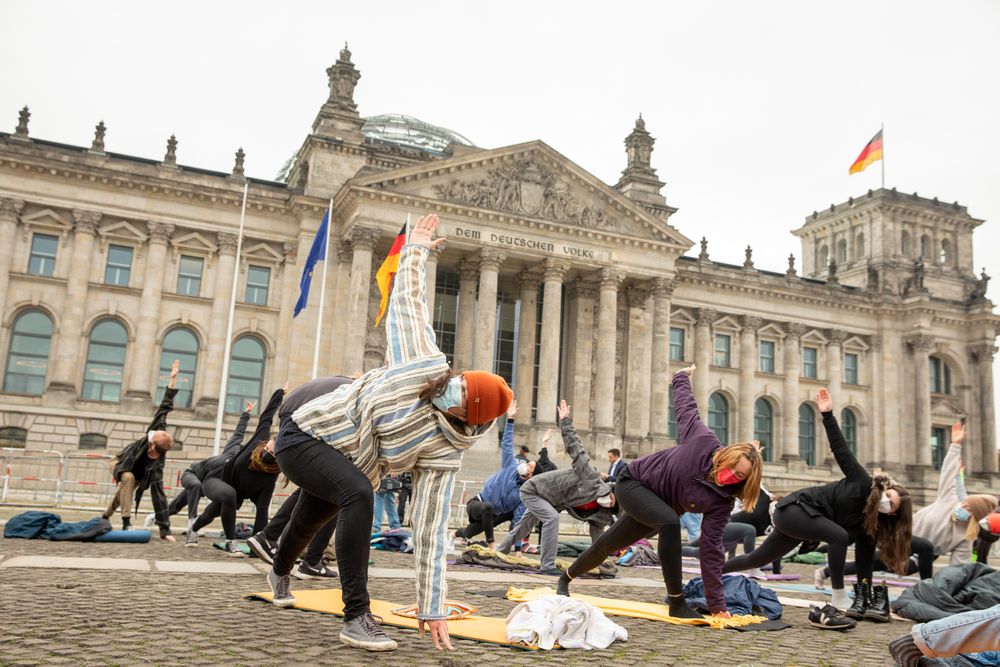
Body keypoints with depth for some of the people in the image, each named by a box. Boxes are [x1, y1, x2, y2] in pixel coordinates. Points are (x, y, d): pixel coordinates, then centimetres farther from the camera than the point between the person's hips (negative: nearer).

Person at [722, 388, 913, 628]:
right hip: (794, 508, -8)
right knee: (839, 536, -29)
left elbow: (864, 562, -3)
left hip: (803, 519, 8)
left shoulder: (871, 525, -4)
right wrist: (827, 414, -25)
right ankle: (840, 602, -25)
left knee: (757, 559, 18)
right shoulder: (864, 485, -19)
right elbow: (840, 449, -20)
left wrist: (867, 596, -8)